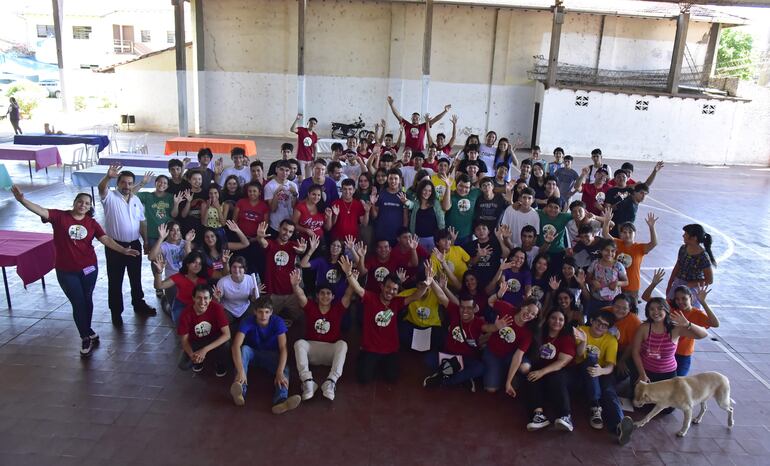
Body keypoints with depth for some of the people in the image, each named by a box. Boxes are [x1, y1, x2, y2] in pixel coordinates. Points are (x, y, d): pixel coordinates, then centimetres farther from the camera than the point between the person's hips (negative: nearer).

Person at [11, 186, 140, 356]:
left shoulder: (92, 223, -1)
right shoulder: (60, 216, -8)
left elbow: (106, 239, -7)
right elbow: (41, 211, -22)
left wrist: (123, 250, -18)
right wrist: (22, 199, -38)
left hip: (88, 268, 2)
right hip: (66, 271, -2)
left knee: (87, 300, 14)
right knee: (78, 303, 3)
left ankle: (86, 335, 33)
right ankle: (88, 335, 20)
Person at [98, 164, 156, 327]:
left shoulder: (136, 200, 7)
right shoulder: (110, 197, -10)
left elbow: (142, 222, 13)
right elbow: (101, 188, -33)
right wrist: (108, 176, -54)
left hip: (134, 245, 5)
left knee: (136, 278, 19)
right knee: (115, 281, 5)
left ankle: (139, 304, 36)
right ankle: (116, 312, 17)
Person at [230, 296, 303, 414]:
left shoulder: (278, 322, -20)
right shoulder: (247, 322, -22)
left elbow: (283, 348, -28)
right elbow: (236, 345, -35)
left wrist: (280, 372, -44)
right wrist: (240, 371, -50)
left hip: (271, 355, 0)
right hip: (252, 353, 0)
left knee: (285, 369, -31)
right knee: (244, 349, -33)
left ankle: (281, 400, -58)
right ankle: (240, 392, -47)